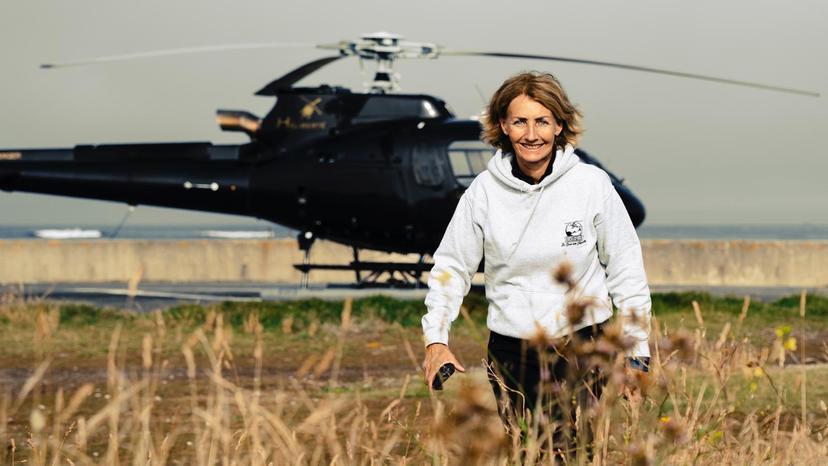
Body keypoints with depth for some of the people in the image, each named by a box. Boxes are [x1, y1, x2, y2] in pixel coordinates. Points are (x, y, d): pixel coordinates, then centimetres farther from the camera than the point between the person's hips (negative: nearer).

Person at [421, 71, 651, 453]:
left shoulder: (592, 185, -4)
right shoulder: (484, 192, -1)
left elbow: (625, 268, 3)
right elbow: (452, 266, 8)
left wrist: (638, 350, 3)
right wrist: (436, 339, -3)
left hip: (581, 347, -2)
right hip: (510, 351, 2)